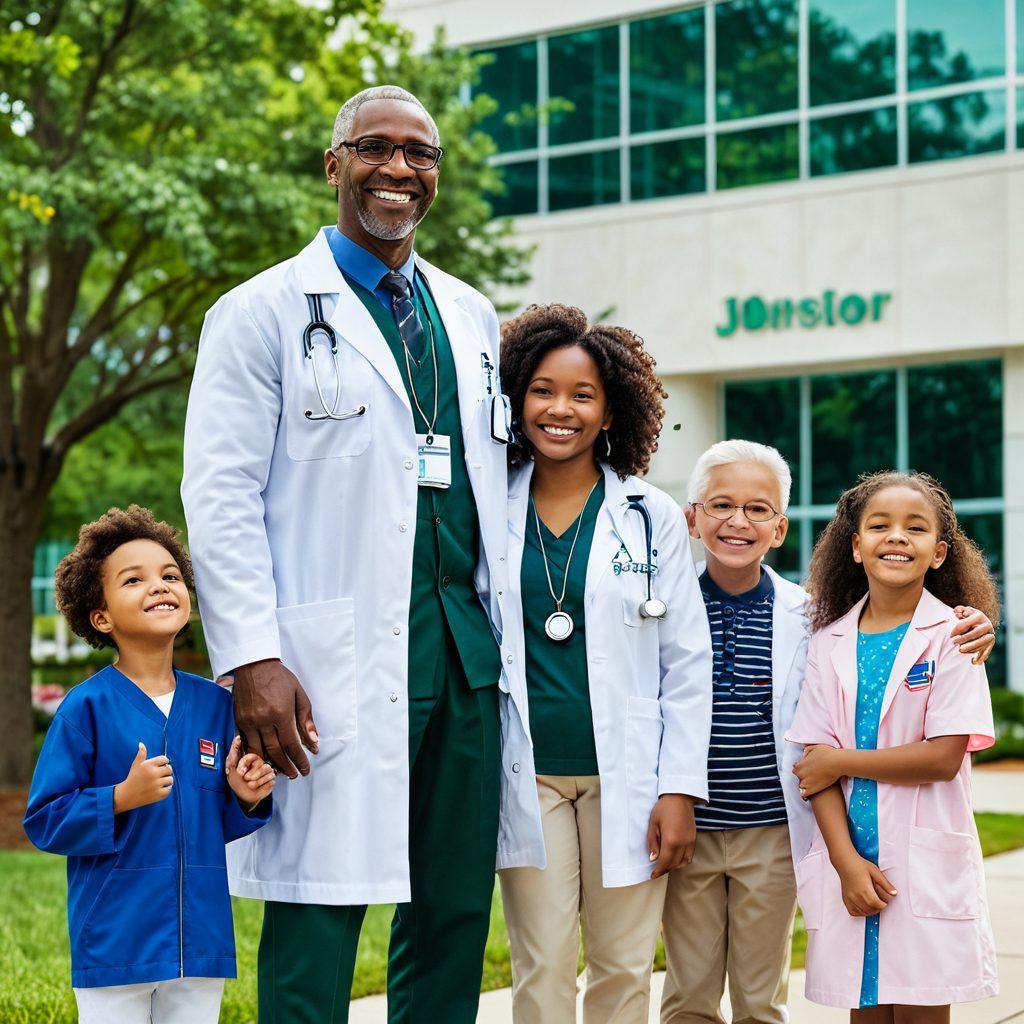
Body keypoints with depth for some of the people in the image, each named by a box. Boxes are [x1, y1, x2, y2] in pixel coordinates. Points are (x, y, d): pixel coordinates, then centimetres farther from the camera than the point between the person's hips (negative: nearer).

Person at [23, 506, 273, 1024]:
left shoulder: (214, 703, 6)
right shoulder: (86, 707, -8)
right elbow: (44, 821, -10)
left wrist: (244, 797, -6)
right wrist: (122, 798, -22)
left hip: (200, 938, 4)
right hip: (115, 939, -4)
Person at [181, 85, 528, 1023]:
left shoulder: (472, 319, 19)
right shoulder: (264, 312, 2)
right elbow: (220, 497, -5)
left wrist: (500, 636, 12)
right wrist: (252, 660, -15)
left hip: (467, 652, 6)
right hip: (338, 664, -5)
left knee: (455, 915, 9)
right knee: (318, 918, -4)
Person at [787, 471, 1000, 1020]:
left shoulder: (950, 636, -4)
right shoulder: (831, 642, 6)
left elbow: (943, 757, -12)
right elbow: (815, 760, 0)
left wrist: (841, 761, -7)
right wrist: (847, 861, -11)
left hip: (926, 857, -3)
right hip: (850, 856, 3)